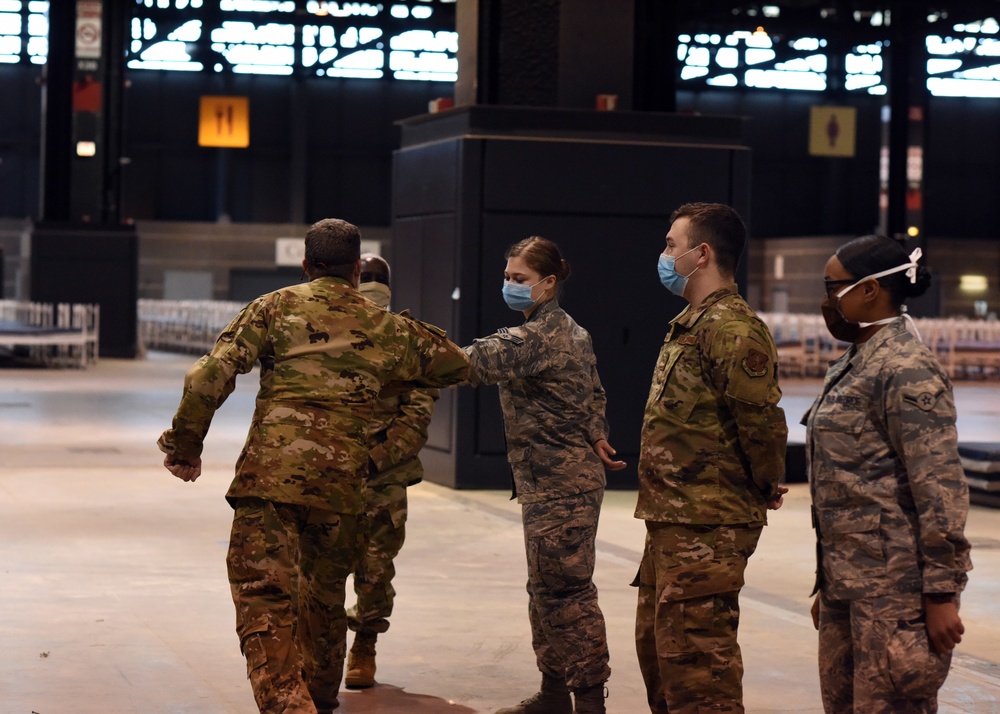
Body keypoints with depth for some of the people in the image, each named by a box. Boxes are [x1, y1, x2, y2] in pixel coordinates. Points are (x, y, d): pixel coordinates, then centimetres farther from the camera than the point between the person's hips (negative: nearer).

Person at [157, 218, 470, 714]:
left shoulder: (277, 307, 4)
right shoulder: (385, 328, 13)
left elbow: (212, 374, -5)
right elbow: (455, 365, 28)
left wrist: (185, 443, 4)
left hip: (269, 475, -3)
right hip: (340, 484, 4)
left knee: (265, 599, -5)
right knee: (325, 594, 21)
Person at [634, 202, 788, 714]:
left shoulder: (732, 330, -18)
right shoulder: (690, 324, 16)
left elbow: (762, 422, -21)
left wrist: (765, 490, -7)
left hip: (706, 529, -11)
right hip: (671, 521, 11)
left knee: (694, 658, -8)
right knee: (656, 647, 19)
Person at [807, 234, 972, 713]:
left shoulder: (907, 369, -13)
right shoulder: (850, 367, 16)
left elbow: (940, 489, -18)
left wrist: (941, 594, -20)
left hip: (894, 588, -9)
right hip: (847, 584, 9)